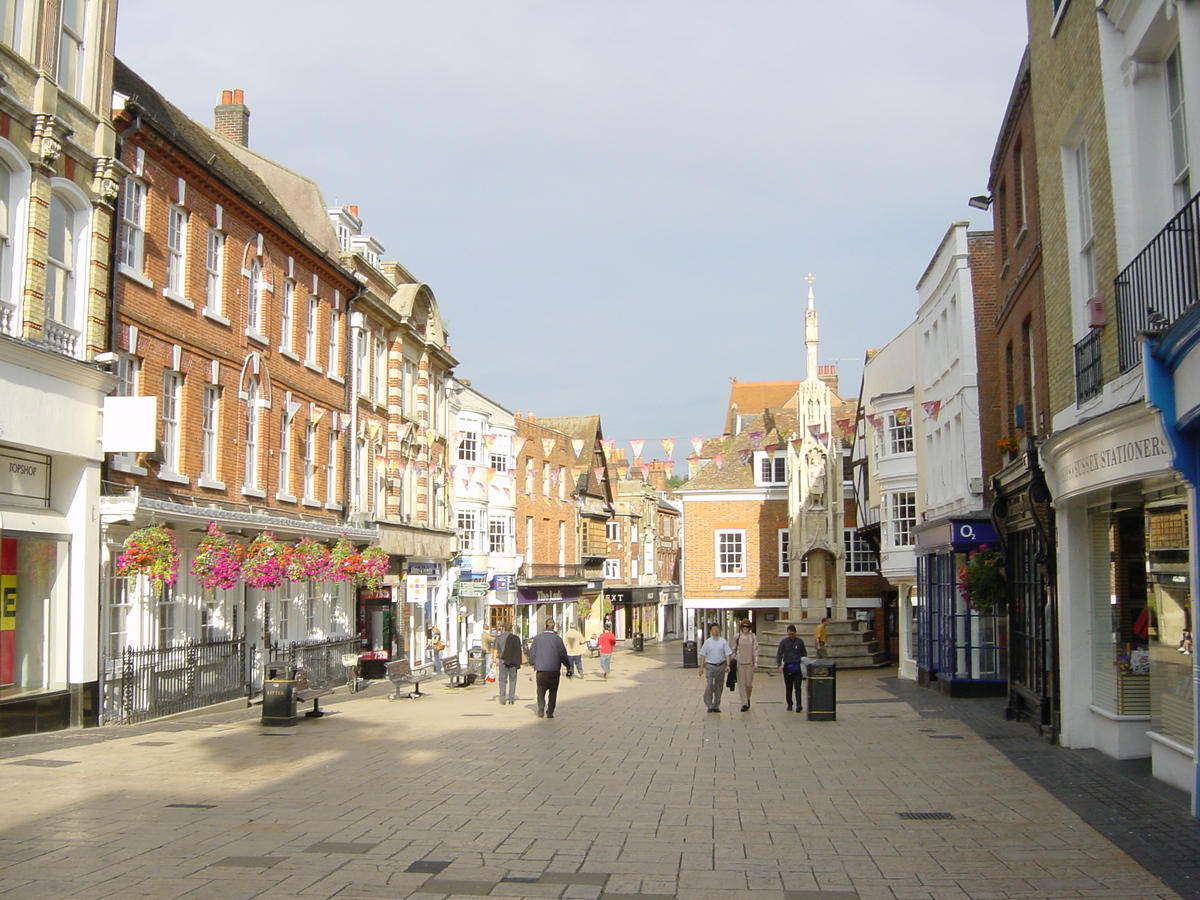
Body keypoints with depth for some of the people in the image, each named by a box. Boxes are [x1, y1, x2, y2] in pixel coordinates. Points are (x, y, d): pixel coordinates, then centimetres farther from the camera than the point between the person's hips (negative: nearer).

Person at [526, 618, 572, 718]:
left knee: (541, 689, 11)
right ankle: (550, 712, 6)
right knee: (553, 691, 9)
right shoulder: (557, 638, -5)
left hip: (540, 669, 1)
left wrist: (533, 665, 20)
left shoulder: (537, 638, 2)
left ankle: (541, 706, -10)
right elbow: (563, 654, -3)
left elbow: (532, 653, 7)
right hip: (554, 669, -1)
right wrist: (568, 667, 7)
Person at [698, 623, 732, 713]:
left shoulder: (723, 642, 4)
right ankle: (709, 705, -2)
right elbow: (703, 655, 5)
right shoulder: (707, 642, 3)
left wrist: (728, 664, -13)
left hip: (721, 666, 2)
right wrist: (702, 667, 2)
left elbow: (727, 654, 1)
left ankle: (716, 706, 17)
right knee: (709, 686, -11)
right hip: (710, 666, -2)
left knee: (719, 687, 8)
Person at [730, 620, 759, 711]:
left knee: (749, 683, 0)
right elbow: (734, 649, 12)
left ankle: (748, 698, 27)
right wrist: (733, 660, 9)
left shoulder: (753, 637, 4)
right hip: (739, 662, 1)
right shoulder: (737, 637, 6)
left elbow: (755, 650, 3)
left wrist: (756, 662, -2)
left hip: (749, 662, -1)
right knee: (741, 683, -3)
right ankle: (744, 703, 1)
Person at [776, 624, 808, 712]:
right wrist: (779, 665, -15)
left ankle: (798, 705, -15)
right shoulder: (784, 642, 3)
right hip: (787, 667, 1)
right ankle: (789, 704, 18)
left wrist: (804, 665, 5)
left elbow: (804, 654, 13)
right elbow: (779, 654, -1)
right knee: (788, 687, 8)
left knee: (797, 687, -8)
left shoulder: (800, 642, 5)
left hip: (797, 667, -1)